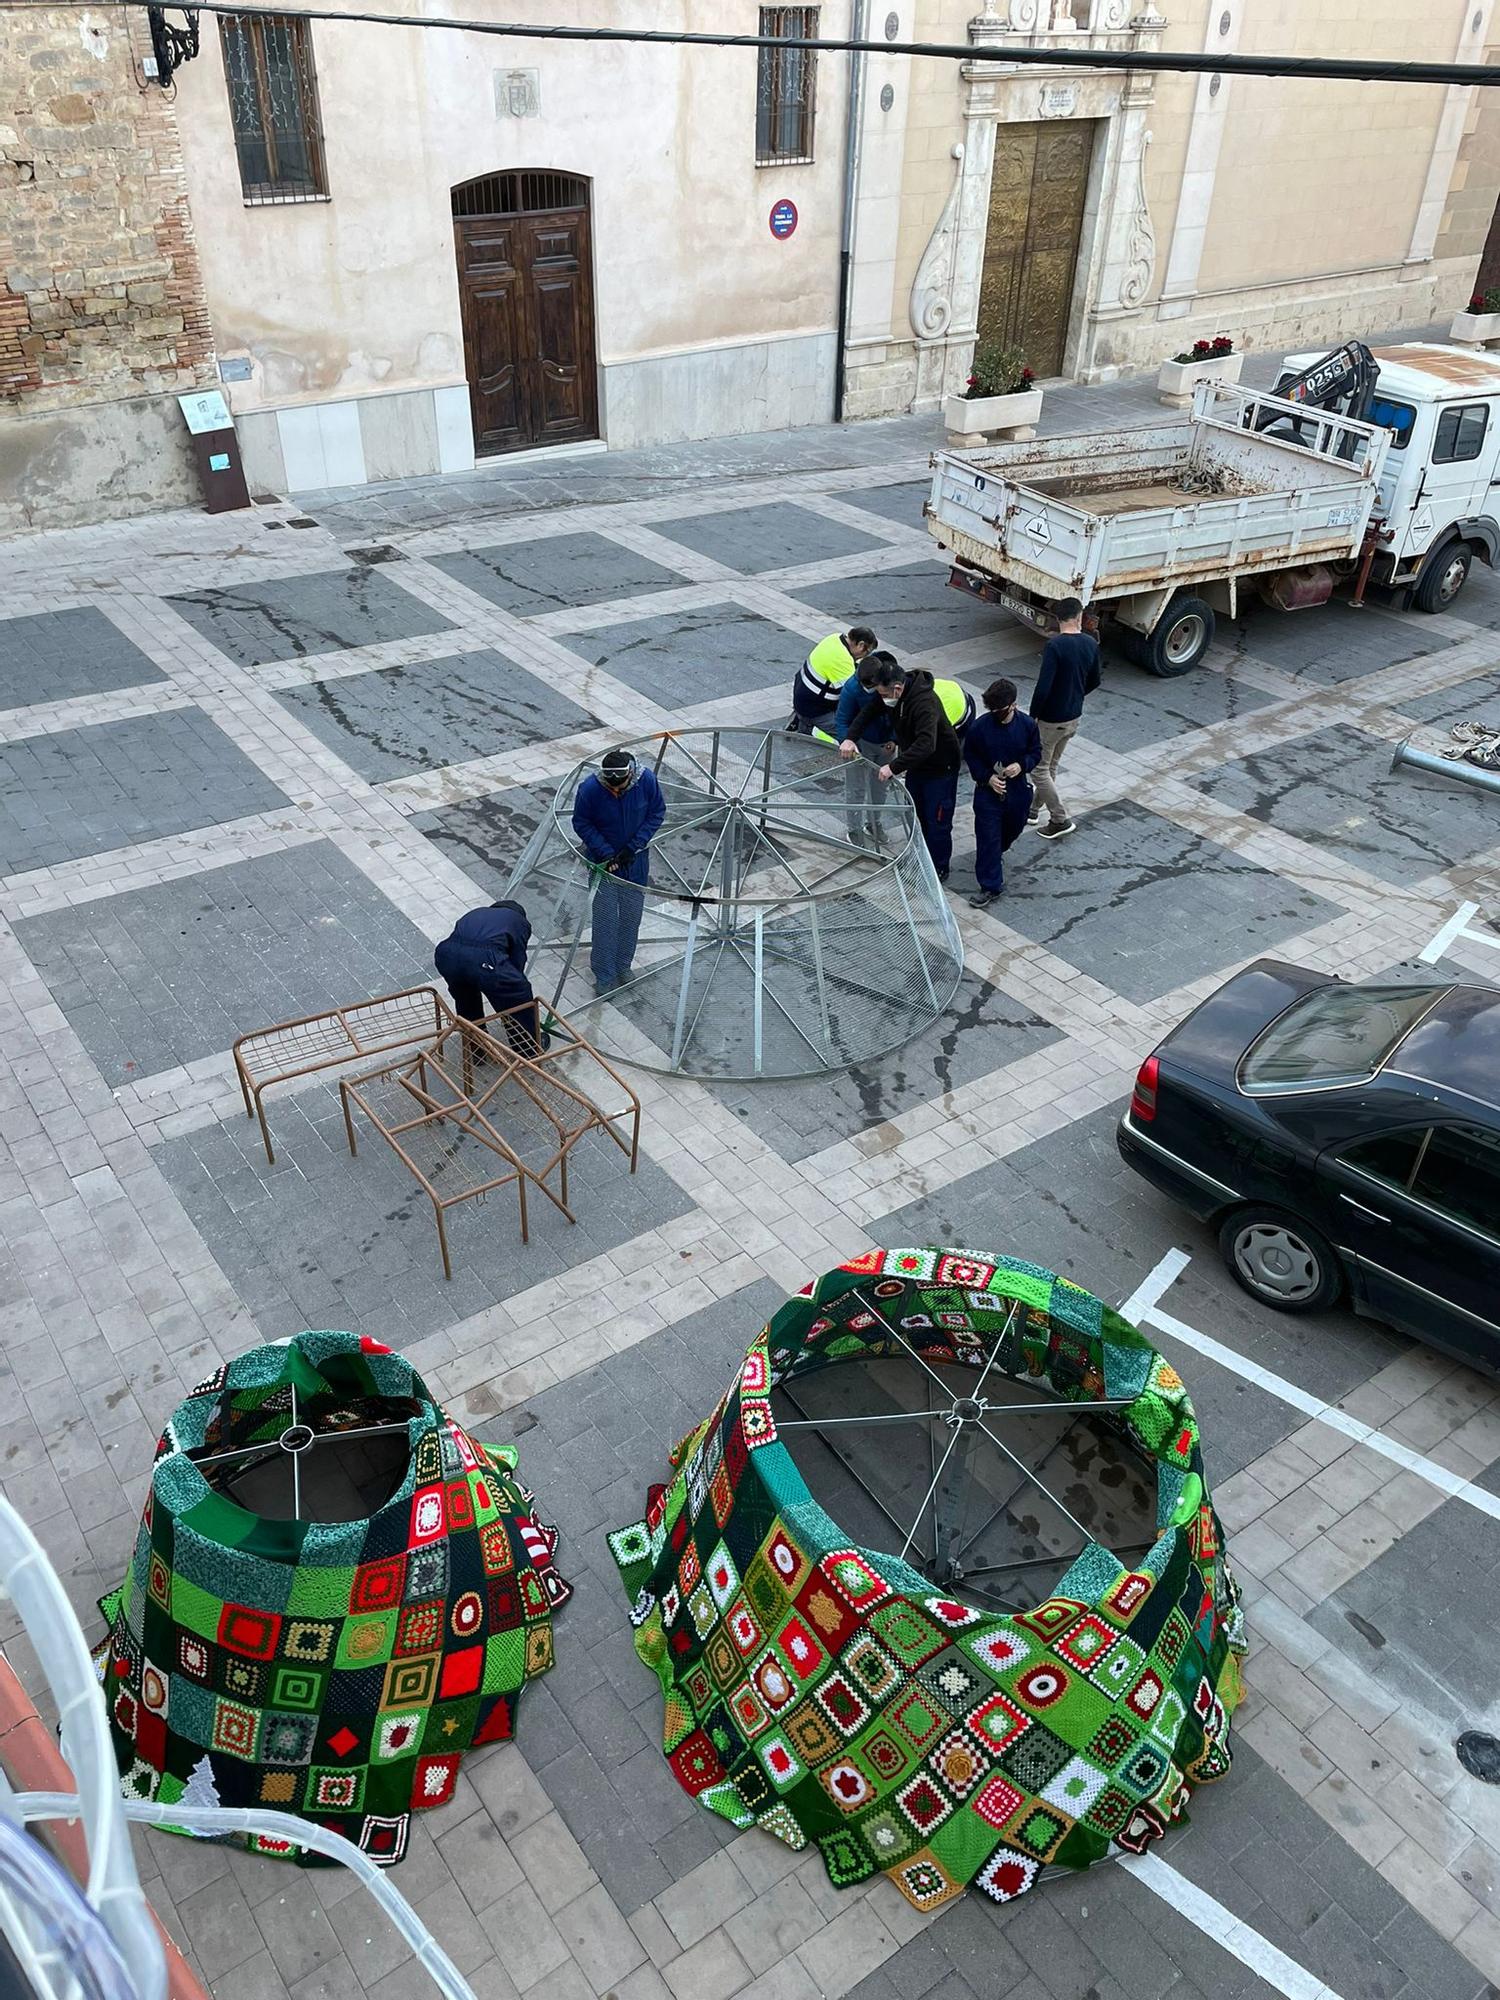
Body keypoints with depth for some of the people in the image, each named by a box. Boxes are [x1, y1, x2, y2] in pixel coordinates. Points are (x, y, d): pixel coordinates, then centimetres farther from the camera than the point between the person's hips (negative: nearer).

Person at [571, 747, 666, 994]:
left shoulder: (647, 780, -22)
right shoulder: (589, 789, -26)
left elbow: (657, 813, -8)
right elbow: (581, 824, -12)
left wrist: (634, 846, -16)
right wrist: (606, 853, -21)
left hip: (636, 857, 2)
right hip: (602, 857, -2)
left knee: (632, 913, 13)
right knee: (605, 916, 0)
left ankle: (623, 966, 32)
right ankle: (604, 975, 13)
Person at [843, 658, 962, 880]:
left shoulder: (925, 703, -37)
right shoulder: (889, 694, -12)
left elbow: (926, 744, -46)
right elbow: (868, 712, -2)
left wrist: (894, 767, -48)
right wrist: (851, 737, -19)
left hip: (941, 767, -8)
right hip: (916, 763, 8)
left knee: (937, 821, 2)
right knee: (914, 814, 20)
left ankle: (939, 868, 20)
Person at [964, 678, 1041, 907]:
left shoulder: (1027, 725, -11)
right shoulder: (980, 726, -16)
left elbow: (1036, 752, 2)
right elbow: (969, 755, -4)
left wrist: (1022, 765, -19)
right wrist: (987, 777, -16)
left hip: (1017, 791, 3)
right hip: (988, 791, -3)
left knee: (1012, 829, 23)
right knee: (988, 838, -3)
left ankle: (997, 852, 57)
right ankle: (990, 886, 5)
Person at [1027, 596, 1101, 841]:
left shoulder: (1054, 645, -24)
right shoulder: (1091, 644, -3)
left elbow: (1043, 686, -27)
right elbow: (1093, 681, 10)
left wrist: (1033, 715, -13)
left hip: (1051, 719, -7)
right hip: (1074, 717, 7)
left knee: (1039, 769, 6)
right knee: (1051, 766, 21)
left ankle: (1060, 820, 7)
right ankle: (1032, 810, 35)